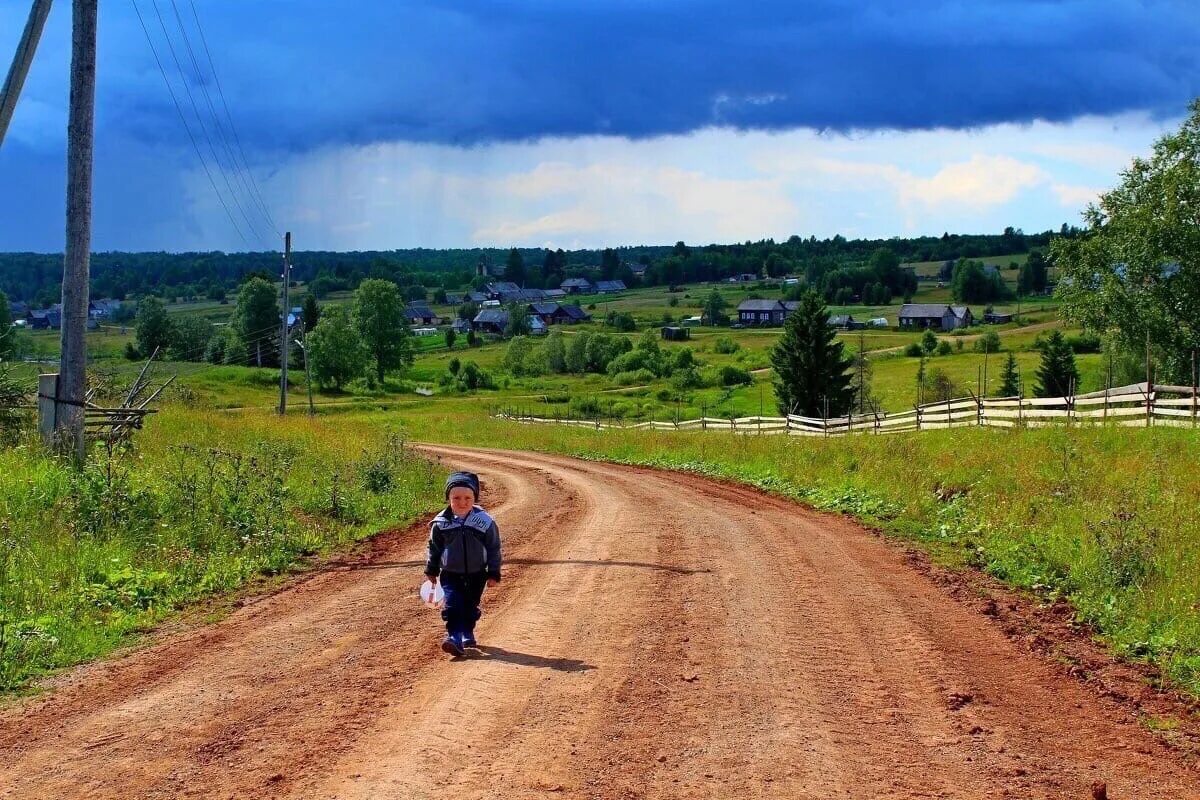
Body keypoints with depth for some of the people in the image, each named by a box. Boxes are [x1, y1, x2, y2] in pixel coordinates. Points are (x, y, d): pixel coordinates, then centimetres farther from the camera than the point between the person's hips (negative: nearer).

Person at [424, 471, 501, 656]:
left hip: (476, 574, 1)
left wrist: (493, 574, -1)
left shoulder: (485, 522, -10)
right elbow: (434, 548, 6)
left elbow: (494, 549, -2)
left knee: (470, 607, 13)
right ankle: (454, 637, -18)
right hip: (450, 574, -1)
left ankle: (467, 633, 34)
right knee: (452, 605, -14)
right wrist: (431, 571, 11)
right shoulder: (441, 523, -8)